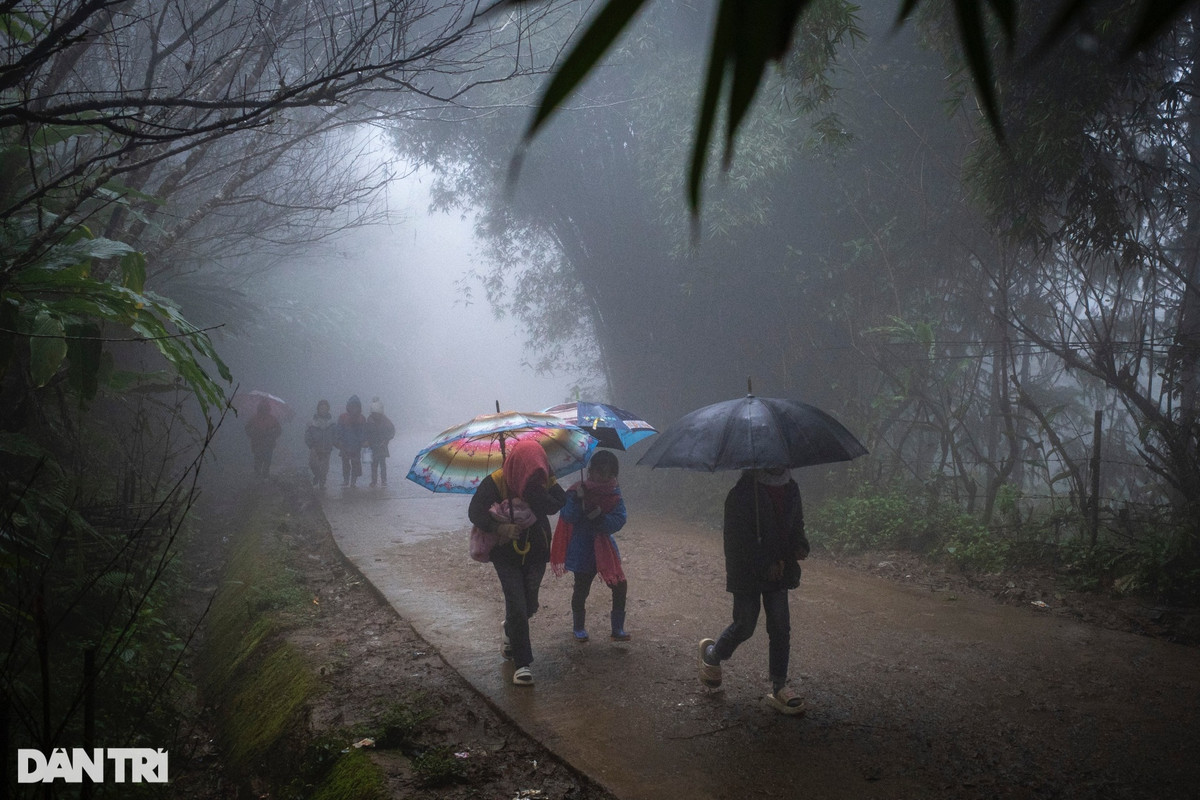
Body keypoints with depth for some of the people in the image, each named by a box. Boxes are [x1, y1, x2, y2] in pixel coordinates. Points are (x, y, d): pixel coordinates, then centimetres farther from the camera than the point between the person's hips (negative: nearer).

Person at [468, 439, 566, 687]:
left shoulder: (545, 480, -10)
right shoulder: (495, 481, -19)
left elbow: (555, 505, -24)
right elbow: (475, 511, -18)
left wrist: (534, 491, -36)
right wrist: (499, 528, -31)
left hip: (536, 553, 4)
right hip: (506, 555, -3)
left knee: (528, 605, 16)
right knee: (517, 607, -8)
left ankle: (510, 638, 47)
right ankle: (522, 663, 3)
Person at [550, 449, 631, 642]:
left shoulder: (614, 494, -1)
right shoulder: (578, 492, -10)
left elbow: (619, 521, -12)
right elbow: (568, 517, -21)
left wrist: (599, 518, -26)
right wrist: (578, 500, -32)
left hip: (605, 548, 3)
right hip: (583, 551, -3)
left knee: (620, 586, -1)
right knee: (581, 590, 8)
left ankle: (618, 629, 13)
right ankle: (578, 628, 30)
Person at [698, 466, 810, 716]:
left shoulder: (790, 488, 6)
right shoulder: (744, 491, -15)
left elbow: (796, 525, 18)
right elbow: (738, 537, -17)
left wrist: (800, 545, -4)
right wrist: (765, 565, -21)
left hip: (778, 571, 6)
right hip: (747, 571, -6)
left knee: (781, 628, 3)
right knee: (745, 626, 1)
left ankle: (779, 687, 12)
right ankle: (711, 654, 30)